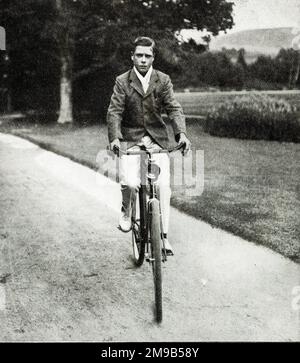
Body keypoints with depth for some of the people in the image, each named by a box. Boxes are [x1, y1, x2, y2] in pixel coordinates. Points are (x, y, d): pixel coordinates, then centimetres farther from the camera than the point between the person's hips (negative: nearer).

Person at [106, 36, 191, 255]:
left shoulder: (163, 80, 2)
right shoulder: (122, 82, -1)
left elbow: (174, 109, -6)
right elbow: (114, 112, -8)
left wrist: (182, 133, -23)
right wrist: (114, 137, -25)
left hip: (157, 139, 1)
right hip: (130, 140, -1)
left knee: (163, 186, -11)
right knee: (130, 183, -22)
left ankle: (163, 235, 2)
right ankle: (126, 211, 13)